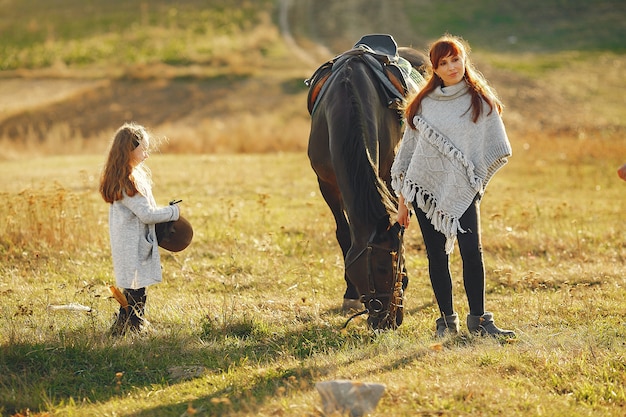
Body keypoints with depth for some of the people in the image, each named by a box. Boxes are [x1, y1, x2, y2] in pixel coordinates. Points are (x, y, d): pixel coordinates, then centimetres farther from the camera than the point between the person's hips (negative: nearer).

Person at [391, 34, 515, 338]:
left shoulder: (480, 101, 3)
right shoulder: (423, 103, 9)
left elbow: (497, 150, 6)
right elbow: (409, 149, 13)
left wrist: (477, 179, -5)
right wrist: (403, 199, 11)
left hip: (463, 189, -2)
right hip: (425, 185, 2)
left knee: (472, 251, -15)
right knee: (437, 254, 2)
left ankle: (478, 319, -5)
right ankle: (447, 320, 11)